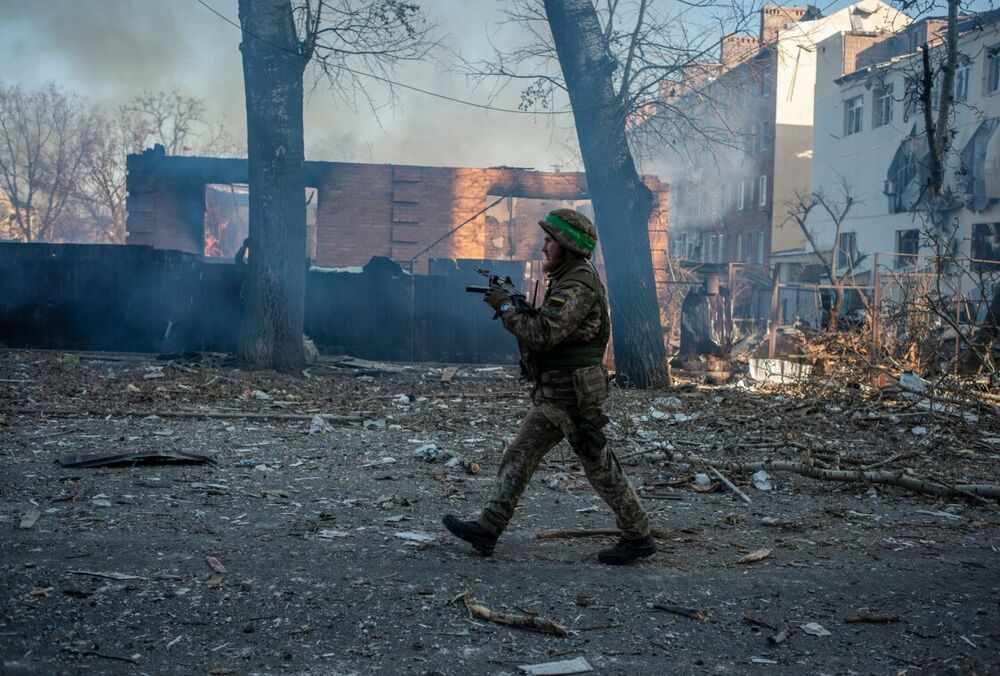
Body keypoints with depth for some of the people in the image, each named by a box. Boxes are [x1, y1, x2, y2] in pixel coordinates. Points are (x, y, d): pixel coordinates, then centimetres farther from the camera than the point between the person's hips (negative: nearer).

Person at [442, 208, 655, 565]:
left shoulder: (578, 285, -18)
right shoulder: (568, 280, 15)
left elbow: (542, 335, -26)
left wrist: (505, 307, -14)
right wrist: (517, 308, 6)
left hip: (572, 398, -10)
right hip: (554, 396, 10)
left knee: (601, 469, 0)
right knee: (518, 457, 9)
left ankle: (638, 538, 12)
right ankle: (487, 529, 13)